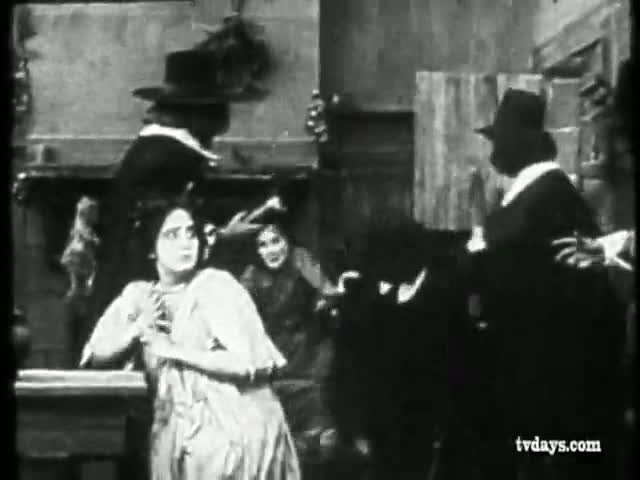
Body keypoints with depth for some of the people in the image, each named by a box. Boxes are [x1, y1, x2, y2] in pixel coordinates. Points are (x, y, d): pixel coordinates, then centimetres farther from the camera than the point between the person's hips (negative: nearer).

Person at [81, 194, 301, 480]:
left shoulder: (216, 286, -9)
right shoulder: (138, 294, 6)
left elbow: (249, 362, -17)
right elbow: (96, 355, 5)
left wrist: (175, 350, -14)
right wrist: (137, 329, -12)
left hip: (236, 428, -4)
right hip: (179, 430, 4)